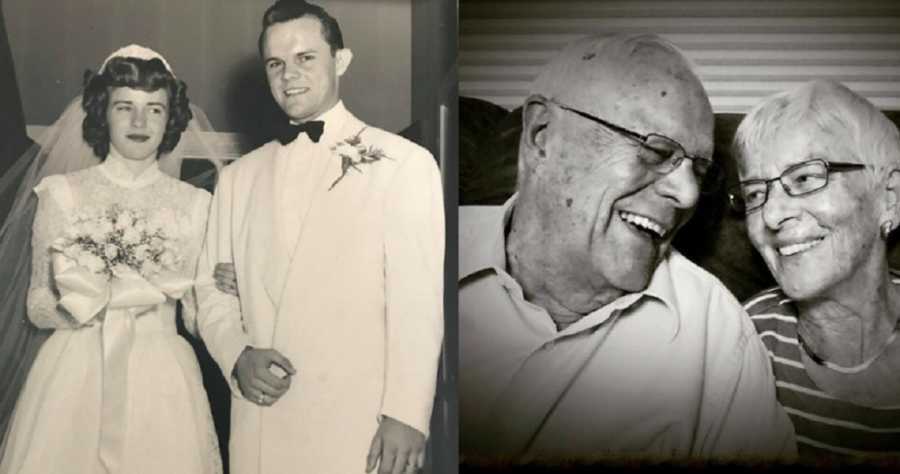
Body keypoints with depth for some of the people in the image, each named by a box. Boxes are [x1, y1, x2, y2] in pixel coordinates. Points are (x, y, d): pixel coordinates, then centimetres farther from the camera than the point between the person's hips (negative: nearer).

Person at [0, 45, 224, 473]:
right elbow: (38, 309, 1)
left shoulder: (193, 204, 1)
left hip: (159, 383, 1)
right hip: (75, 376, 0)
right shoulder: (62, 193, 0)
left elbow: (196, 317, 6)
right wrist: (116, 295, -16)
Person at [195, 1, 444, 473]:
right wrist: (237, 357, -4)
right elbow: (214, 293, 14)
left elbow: (417, 301, -7)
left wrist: (406, 415, -12)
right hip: (258, 425, 4)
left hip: (356, 422, -4)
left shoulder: (403, 162, -3)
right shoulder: (238, 176, 13)